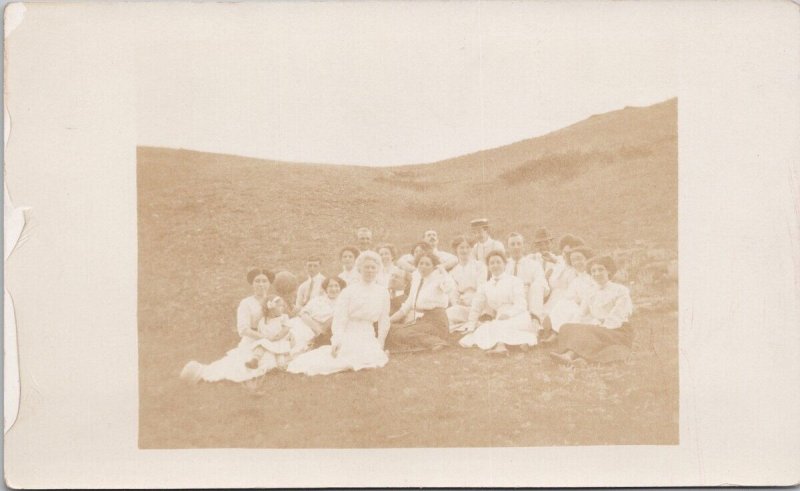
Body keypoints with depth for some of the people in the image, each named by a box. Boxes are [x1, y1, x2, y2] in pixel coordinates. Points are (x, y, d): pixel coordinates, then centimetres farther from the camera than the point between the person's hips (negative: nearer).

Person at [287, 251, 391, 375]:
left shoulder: (383, 292, 8)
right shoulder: (349, 291, -3)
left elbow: (384, 321, 13)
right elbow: (339, 318, -9)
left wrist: (380, 345, 8)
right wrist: (337, 340, -21)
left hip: (369, 338, 4)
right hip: (349, 336, -4)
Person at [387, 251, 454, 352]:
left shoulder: (438, 278, -7)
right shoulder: (416, 280, 15)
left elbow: (448, 287, -32)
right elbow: (408, 305, 20)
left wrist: (442, 270, -18)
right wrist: (389, 319, 13)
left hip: (434, 321, -8)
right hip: (418, 320, 8)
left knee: (401, 334, -27)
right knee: (391, 329, -13)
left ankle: (435, 342, -22)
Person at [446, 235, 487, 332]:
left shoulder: (480, 266, 9)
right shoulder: (453, 271, 18)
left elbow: (481, 289, -1)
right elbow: (453, 293, 7)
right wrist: (456, 305, -13)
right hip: (460, 306, 4)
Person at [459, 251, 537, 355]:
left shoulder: (515, 281, 5)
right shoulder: (485, 287, 17)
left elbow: (520, 305, -5)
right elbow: (476, 307, 18)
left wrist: (508, 314, -25)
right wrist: (470, 328, 7)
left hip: (517, 318, -4)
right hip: (499, 320, 4)